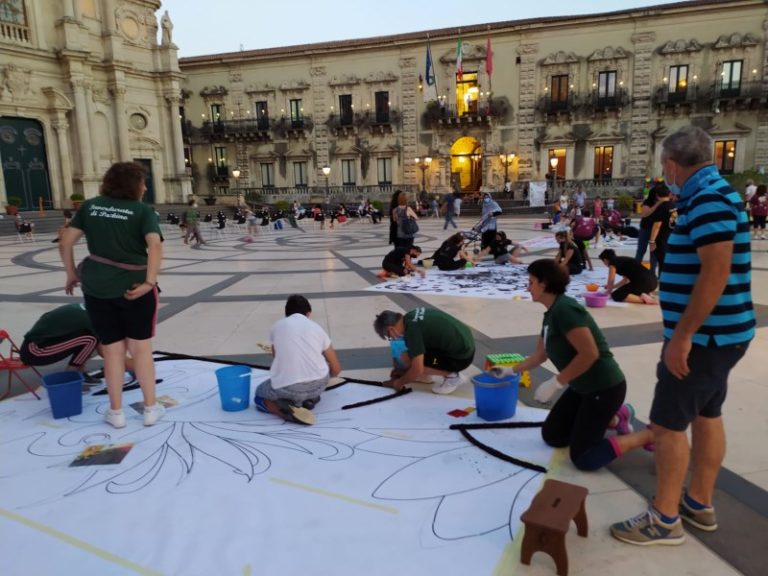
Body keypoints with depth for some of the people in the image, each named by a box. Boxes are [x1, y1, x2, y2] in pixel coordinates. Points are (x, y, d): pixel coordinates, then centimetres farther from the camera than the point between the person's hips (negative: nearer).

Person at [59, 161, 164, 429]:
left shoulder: (90, 206, 7)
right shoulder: (142, 210, -5)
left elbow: (65, 241, 5)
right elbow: (155, 245, -21)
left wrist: (71, 274, 15)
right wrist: (149, 282, -21)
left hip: (97, 287, 3)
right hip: (133, 287, -3)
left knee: (112, 348, 11)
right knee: (141, 347, 9)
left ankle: (116, 412, 20)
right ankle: (151, 408, 17)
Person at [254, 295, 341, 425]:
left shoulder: (277, 326, 13)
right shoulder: (316, 327, 14)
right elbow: (336, 369, 20)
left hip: (286, 388, -2)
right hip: (318, 385, 2)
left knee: (259, 395, 30)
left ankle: (288, 410, 0)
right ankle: (310, 398, 16)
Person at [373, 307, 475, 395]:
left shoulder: (412, 331, -22)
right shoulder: (412, 315, 5)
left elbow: (417, 370, -21)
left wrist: (399, 382, -2)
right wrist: (404, 373, 24)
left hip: (461, 356, -9)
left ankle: (453, 376, -2)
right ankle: (452, 372, 16)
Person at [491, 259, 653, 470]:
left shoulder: (564, 309, -22)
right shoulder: (550, 314, 7)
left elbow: (590, 354, -30)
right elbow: (539, 356, 21)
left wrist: (555, 383, -23)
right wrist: (511, 370, 26)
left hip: (604, 387, -9)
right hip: (582, 387, 9)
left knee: (583, 458, -7)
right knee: (551, 435, 16)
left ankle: (648, 434, 7)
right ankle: (615, 418, 22)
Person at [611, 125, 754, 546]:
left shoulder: (708, 199, -19)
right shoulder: (712, 195, 12)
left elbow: (716, 274, -27)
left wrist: (682, 335, -24)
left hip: (702, 335, -10)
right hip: (716, 333, 10)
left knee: (668, 423, -2)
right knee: (707, 416, 17)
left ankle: (664, 519, 10)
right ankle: (700, 504, 31)